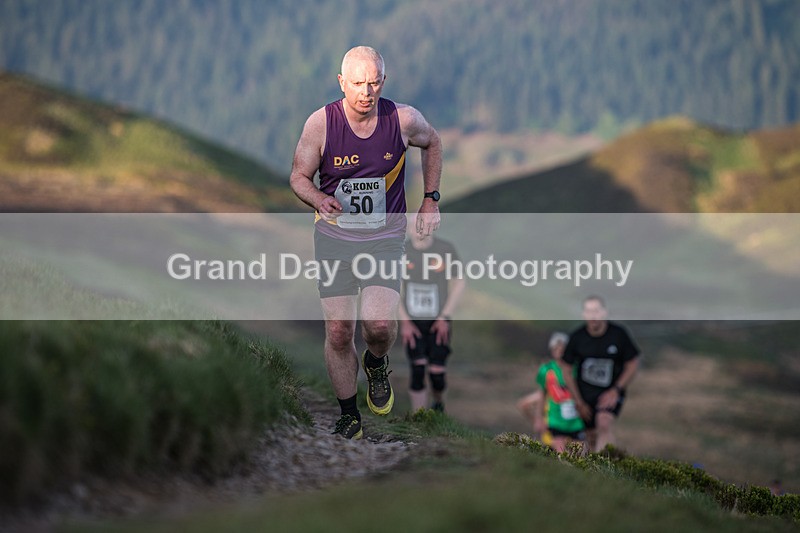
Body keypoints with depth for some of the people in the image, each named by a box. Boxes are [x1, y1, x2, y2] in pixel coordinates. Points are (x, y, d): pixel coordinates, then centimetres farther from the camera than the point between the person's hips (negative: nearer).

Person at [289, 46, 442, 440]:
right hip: (334, 235, 0)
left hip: (384, 237, 0)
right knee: (338, 332, -2)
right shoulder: (321, 123, -13)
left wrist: (431, 200, 11)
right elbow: (299, 176, -1)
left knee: (380, 325, -18)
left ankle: (376, 364, 19)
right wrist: (320, 201, -22)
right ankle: (349, 417, 18)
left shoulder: (403, 119, -11)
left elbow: (432, 142, 12)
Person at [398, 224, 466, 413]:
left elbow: (459, 283, 0)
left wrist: (445, 316, -5)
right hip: (412, 322, 0)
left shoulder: (446, 249, -9)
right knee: (417, 372, -9)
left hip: (438, 323, 0)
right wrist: (404, 321, -2)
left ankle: (438, 402, 30)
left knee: (437, 372, -3)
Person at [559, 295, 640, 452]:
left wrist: (616, 390, -10)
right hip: (585, 392, 3)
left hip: (611, 392, -3)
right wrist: (579, 402, 2)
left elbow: (632, 364, 0)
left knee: (604, 423, -27)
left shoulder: (619, 334, -10)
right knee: (592, 436, 5)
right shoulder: (577, 337, -7)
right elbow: (566, 370, 3)